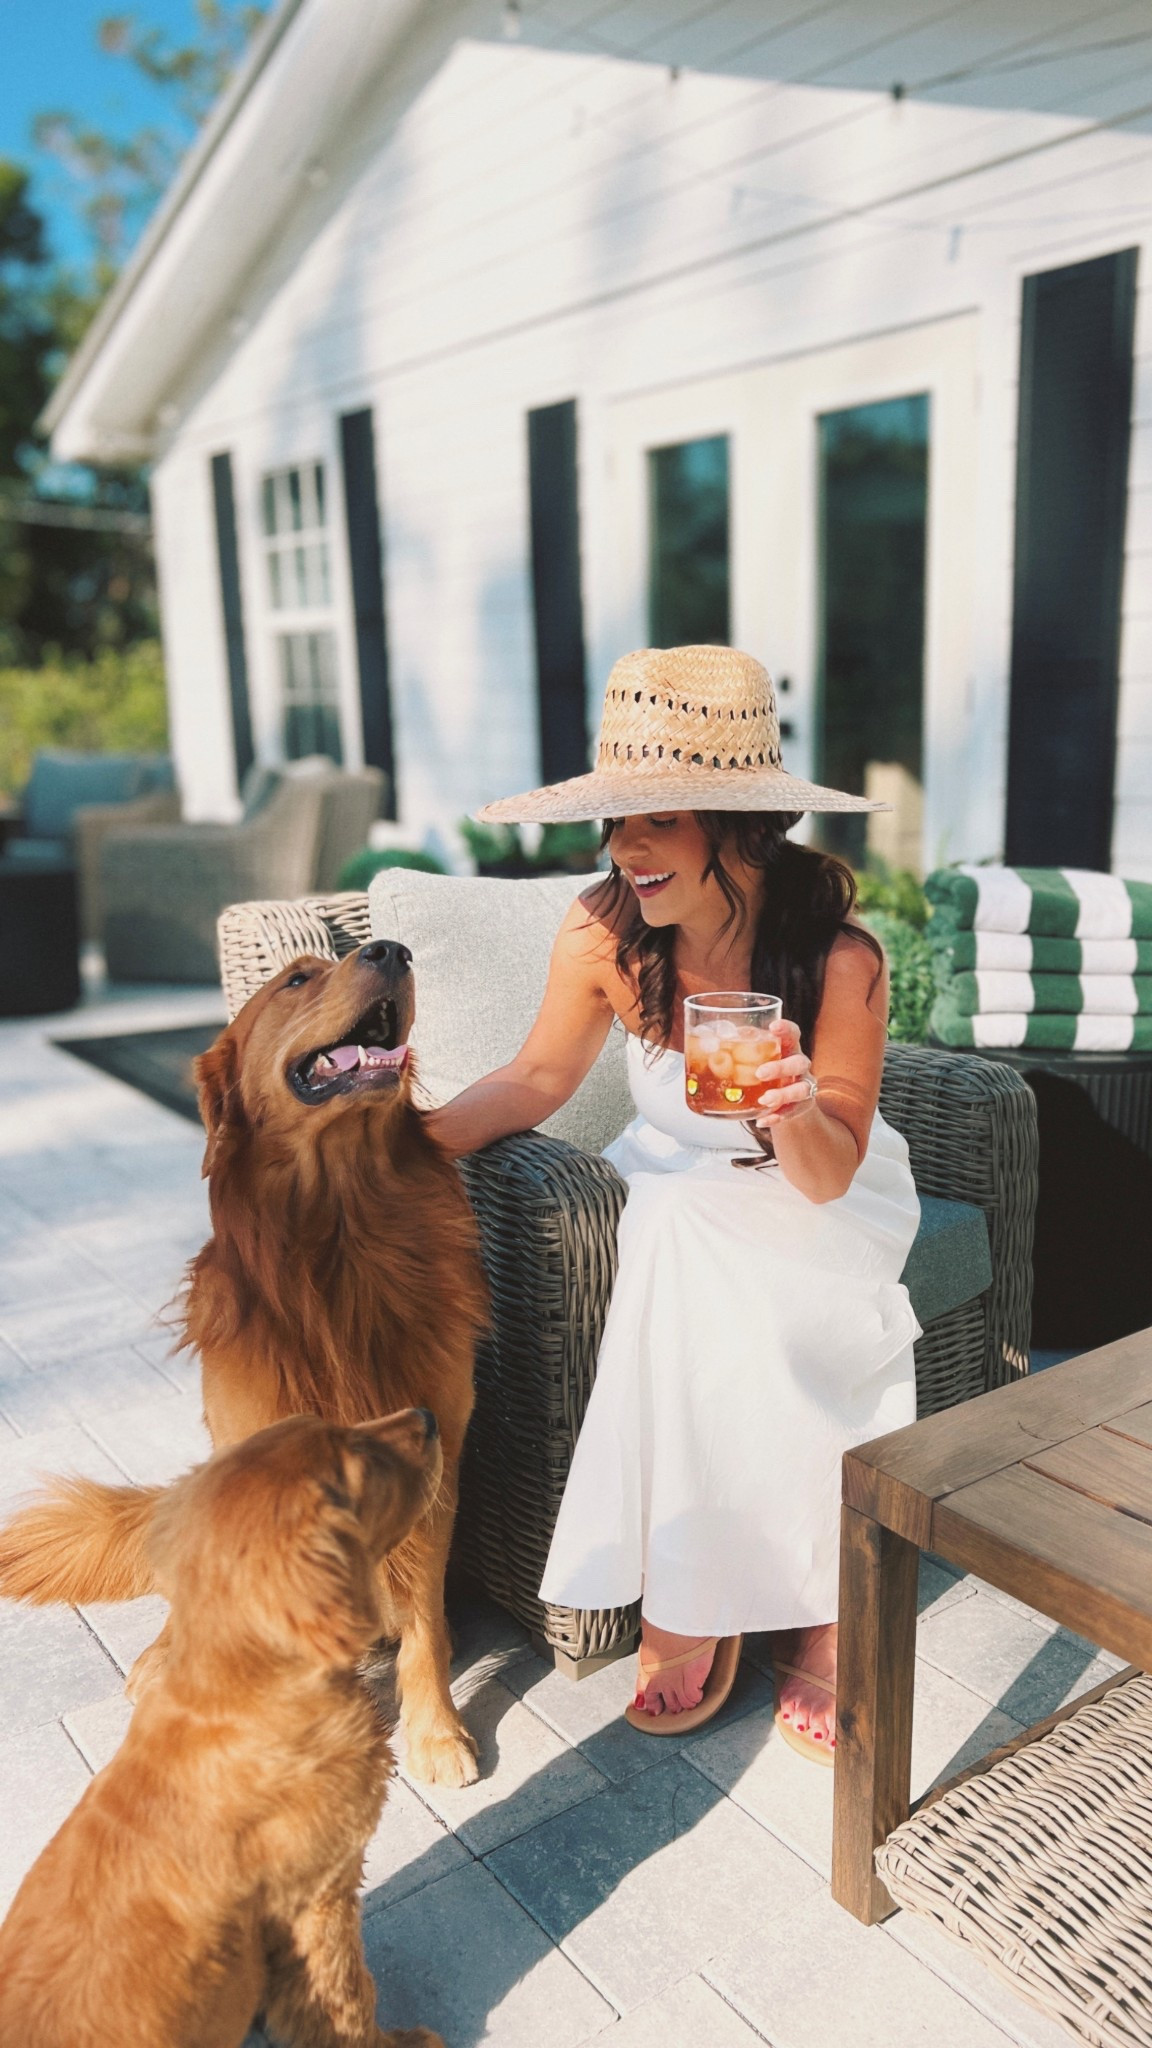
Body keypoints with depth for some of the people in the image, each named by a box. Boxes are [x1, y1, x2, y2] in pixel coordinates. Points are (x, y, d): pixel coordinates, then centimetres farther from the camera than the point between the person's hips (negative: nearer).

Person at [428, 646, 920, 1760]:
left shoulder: (840, 958, -25)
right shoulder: (605, 930, -19)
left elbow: (827, 1177, -20)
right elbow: (539, 1077, -5)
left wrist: (795, 1110, -43)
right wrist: (413, 1136, -21)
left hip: (818, 1197, -1)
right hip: (680, 1184, 2)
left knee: (795, 1317, -31)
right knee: (689, 1282, -29)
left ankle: (812, 1610, -6)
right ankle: (692, 1600, -10)